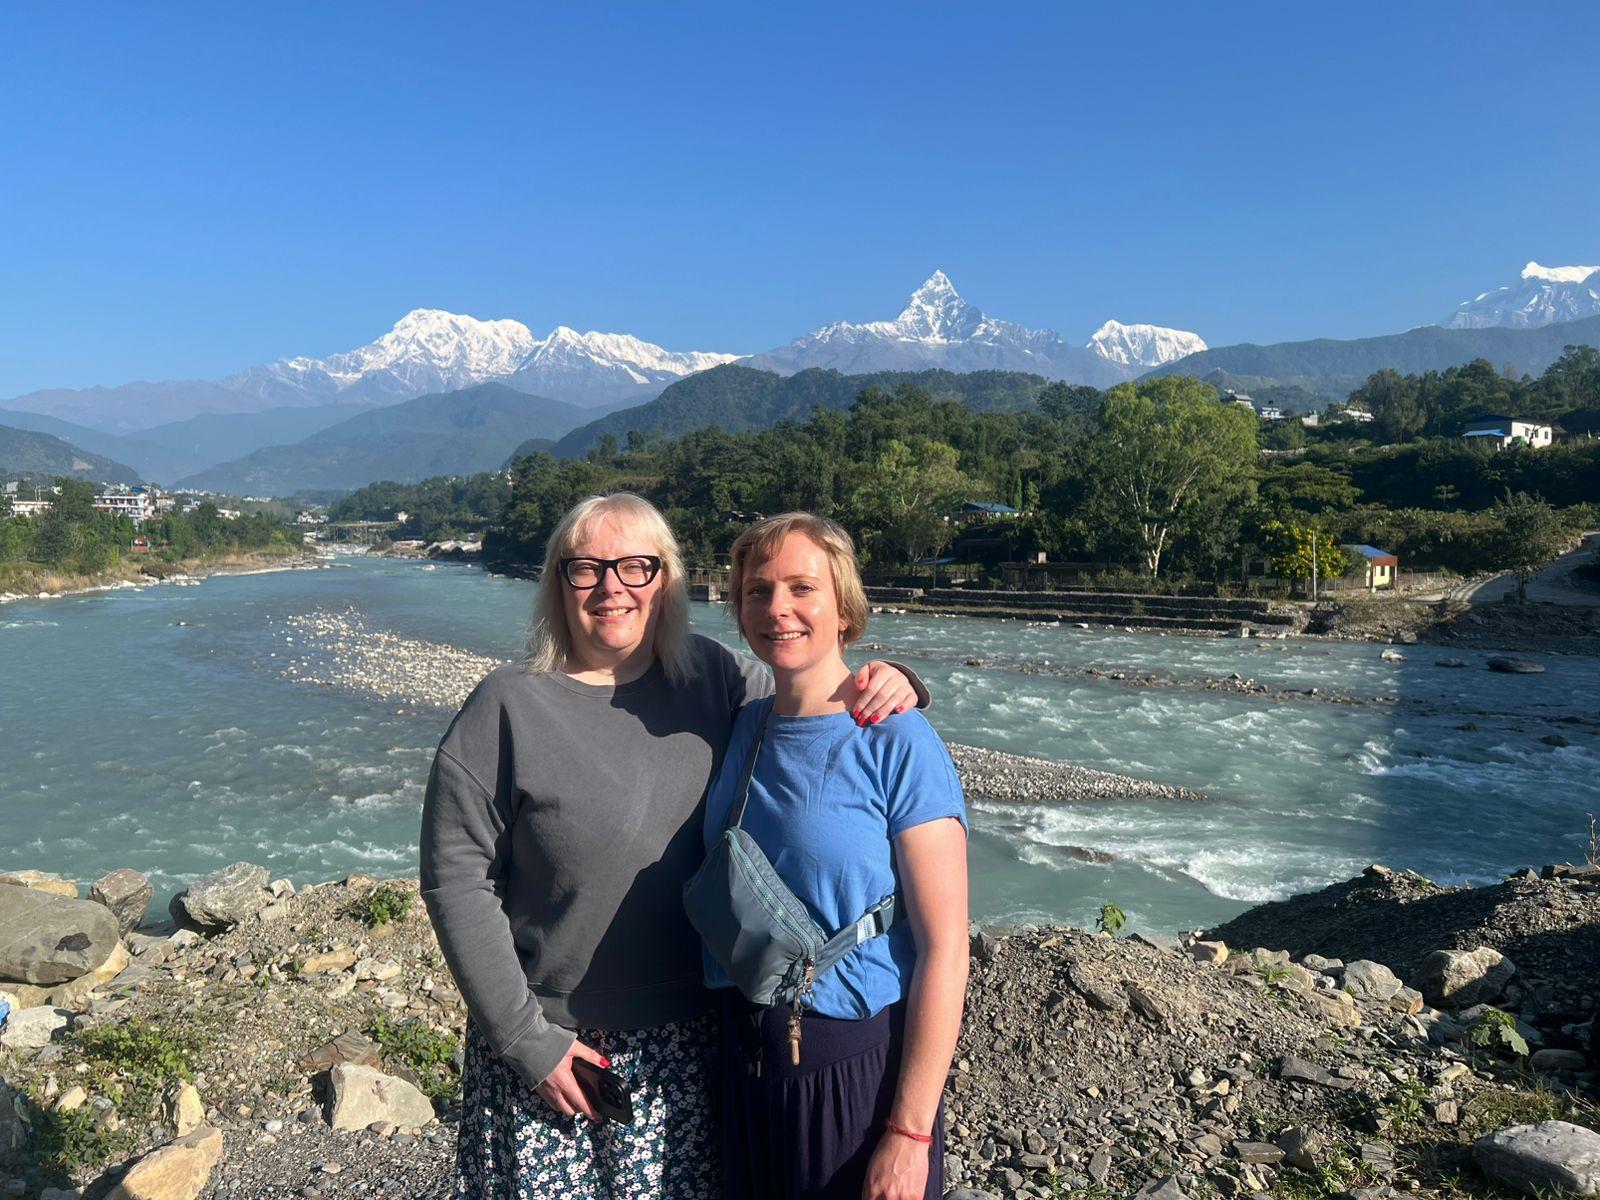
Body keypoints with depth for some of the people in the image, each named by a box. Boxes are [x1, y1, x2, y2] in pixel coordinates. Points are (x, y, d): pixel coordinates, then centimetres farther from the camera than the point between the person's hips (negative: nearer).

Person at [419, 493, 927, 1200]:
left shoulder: (715, 679, -2)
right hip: (551, 1043, -3)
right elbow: (456, 883, -9)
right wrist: (528, 1039, -10)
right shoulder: (506, 710, -11)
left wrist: (885, 687, -12)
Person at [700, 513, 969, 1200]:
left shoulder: (898, 743, -16)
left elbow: (943, 948, -17)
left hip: (859, 1066, -5)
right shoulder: (740, 730, 1)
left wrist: (910, 1132, -17)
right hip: (744, 1060, 5)